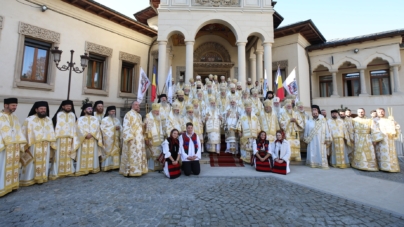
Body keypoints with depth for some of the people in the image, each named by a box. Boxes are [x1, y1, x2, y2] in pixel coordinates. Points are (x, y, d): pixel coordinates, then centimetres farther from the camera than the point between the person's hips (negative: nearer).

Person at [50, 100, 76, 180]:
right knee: (59, 155, -1)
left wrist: (73, 137, 7)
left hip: (69, 138, 4)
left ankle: (68, 170, 18)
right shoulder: (59, 114, -3)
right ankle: (57, 172, 7)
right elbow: (56, 126, -6)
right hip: (60, 137, -4)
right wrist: (56, 137, -11)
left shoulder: (73, 115, 9)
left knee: (68, 155, 9)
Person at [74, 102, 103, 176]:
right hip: (83, 140, -2)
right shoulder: (80, 119, 7)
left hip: (93, 140, 2)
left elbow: (97, 129, 3)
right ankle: (83, 170, 1)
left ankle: (92, 168, 10)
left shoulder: (95, 118, 13)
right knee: (84, 155, -3)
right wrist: (85, 135, -16)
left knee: (93, 154, 3)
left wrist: (91, 134, -13)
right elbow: (79, 129, -3)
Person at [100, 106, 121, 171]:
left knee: (116, 151, 4)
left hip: (116, 138, 5)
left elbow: (120, 127, 15)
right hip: (108, 139, -5)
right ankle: (108, 166, -1)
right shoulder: (105, 119, 0)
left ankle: (115, 165, 9)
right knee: (108, 151, -5)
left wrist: (119, 128, -9)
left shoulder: (117, 119, 17)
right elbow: (103, 128, -10)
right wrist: (113, 128, -15)